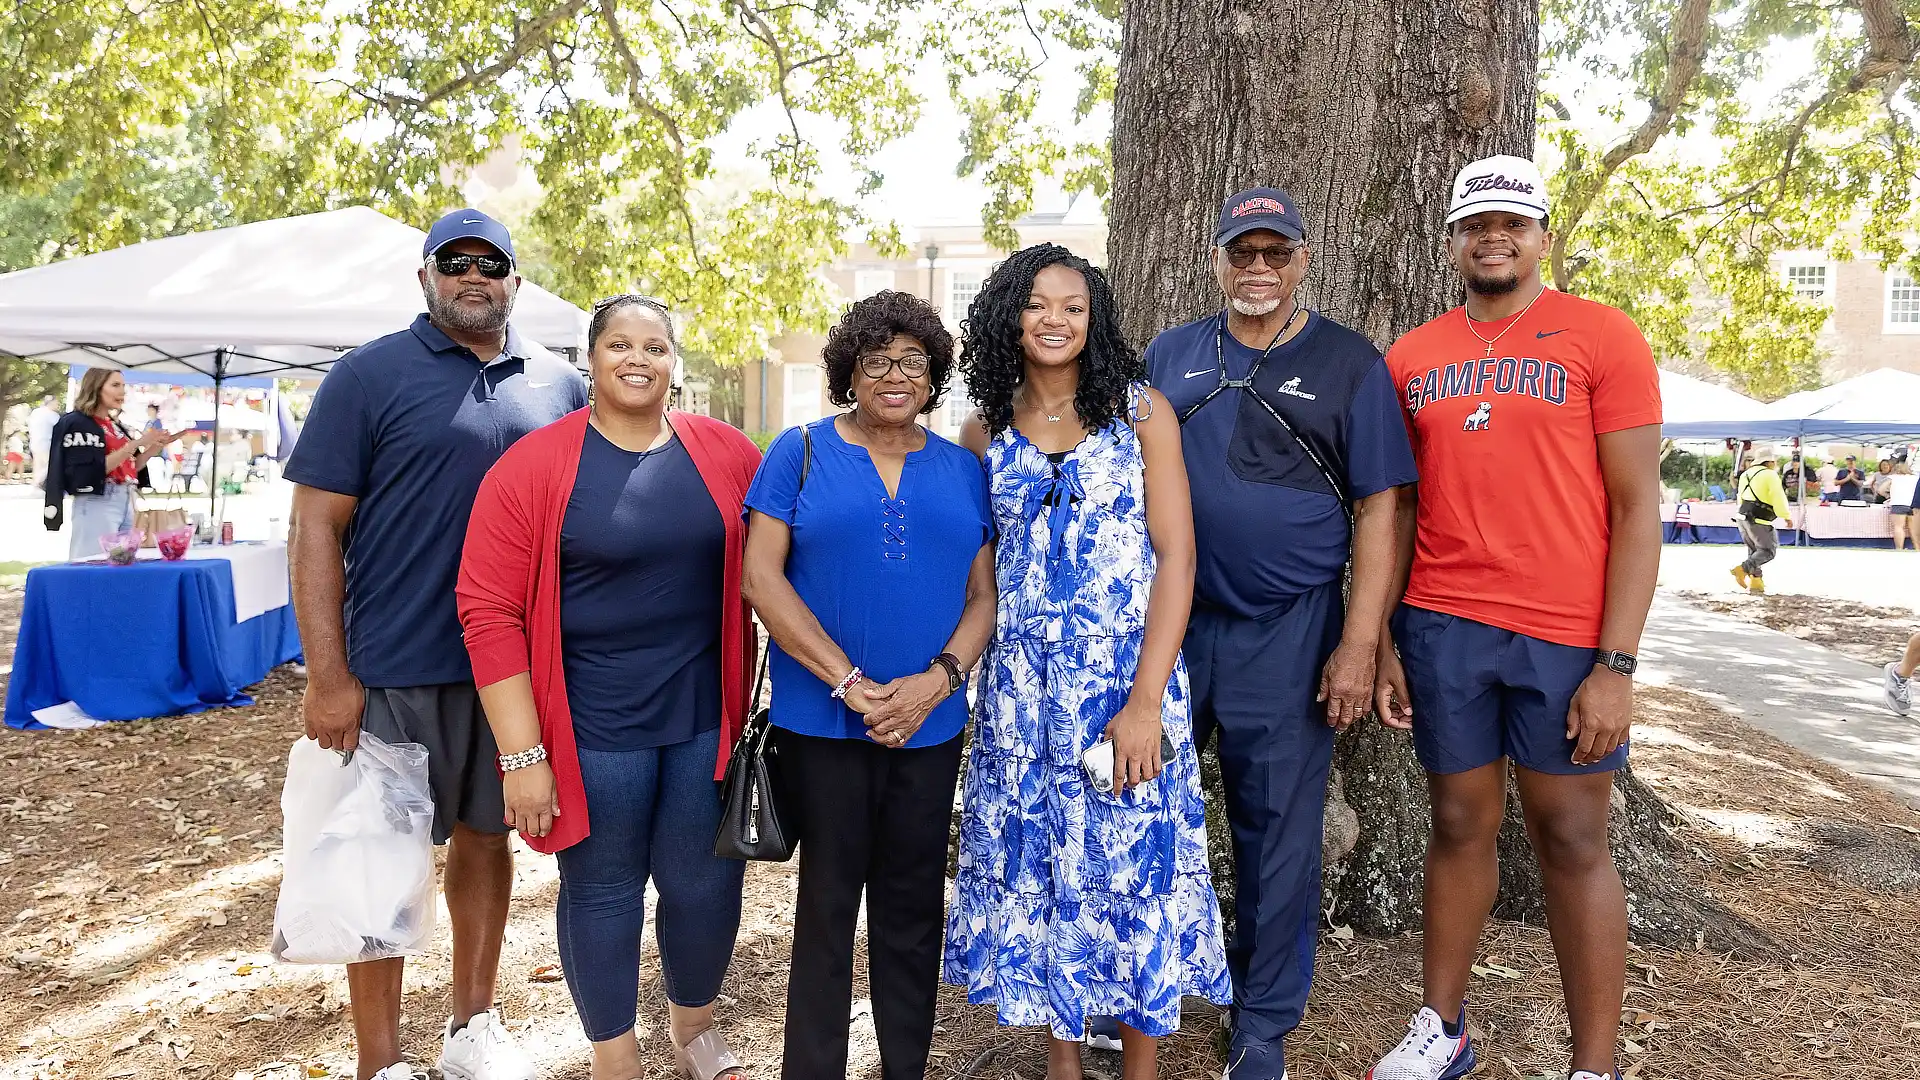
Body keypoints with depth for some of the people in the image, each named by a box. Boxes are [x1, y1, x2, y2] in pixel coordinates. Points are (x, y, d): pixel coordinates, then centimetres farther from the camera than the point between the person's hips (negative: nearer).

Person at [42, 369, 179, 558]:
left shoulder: (115, 424, 16)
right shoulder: (78, 423, -6)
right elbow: (97, 468, -17)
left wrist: (155, 447, 5)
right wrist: (136, 443, -19)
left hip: (125, 502, 8)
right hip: (97, 503, -8)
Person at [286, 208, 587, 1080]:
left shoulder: (559, 386, 7)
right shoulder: (369, 376, -3)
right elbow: (316, 525, -6)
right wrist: (328, 675, -13)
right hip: (395, 669, -3)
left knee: (487, 836, 15)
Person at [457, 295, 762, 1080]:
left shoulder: (726, 454, 2)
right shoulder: (533, 468, -7)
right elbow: (489, 612, -10)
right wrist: (522, 753, -13)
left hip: (707, 718, 3)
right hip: (593, 726, -2)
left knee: (707, 884, 10)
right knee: (602, 890, 11)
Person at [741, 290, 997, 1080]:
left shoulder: (962, 470, 9)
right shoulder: (800, 452, 0)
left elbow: (983, 594, 7)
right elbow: (761, 576, -8)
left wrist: (937, 681, -12)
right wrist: (848, 682, -15)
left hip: (931, 726, 3)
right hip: (820, 722, -3)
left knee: (913, 908, 12)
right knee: (827, 905, 7)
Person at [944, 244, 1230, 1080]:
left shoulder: (1141, 411, -2)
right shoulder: (986, 430, 7)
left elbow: (1177, 556, -8)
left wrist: (1146, 699, -15)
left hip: (1128, 679, -3)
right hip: (1021, 688, 3)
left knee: (1132, 864, 3)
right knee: (1035, 864, 10)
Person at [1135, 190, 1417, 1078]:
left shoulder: (1349, 364, 1)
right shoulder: (1170, 355, 8)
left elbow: (1377, 511, -3)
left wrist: (1359, 644, -10)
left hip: (1288, 635, -2)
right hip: (1168, 622, 3)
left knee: (1278, 830, 6)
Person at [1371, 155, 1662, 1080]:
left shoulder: (1603, 338, -1)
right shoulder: (1412, 357, 9)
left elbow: (1637, 506, -4)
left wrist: (1616, 663, -10)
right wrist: (1381, 641, 6)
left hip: (1567, 637, -3)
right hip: (1442, 626, 3)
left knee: (1571, 840, 4)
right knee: (1461, 827, 11)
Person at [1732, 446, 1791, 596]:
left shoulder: (1745, 474, 14)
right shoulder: (1770, 475, -11)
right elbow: (1779, 499, -12)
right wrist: (1787, 516, 0)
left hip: (1743, 517, 8)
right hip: (1759, 521, -8)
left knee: (1755, 550, 16)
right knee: (1768, 551, -1)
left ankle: (1756, 583, 11)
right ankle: (1743, 569, -21)